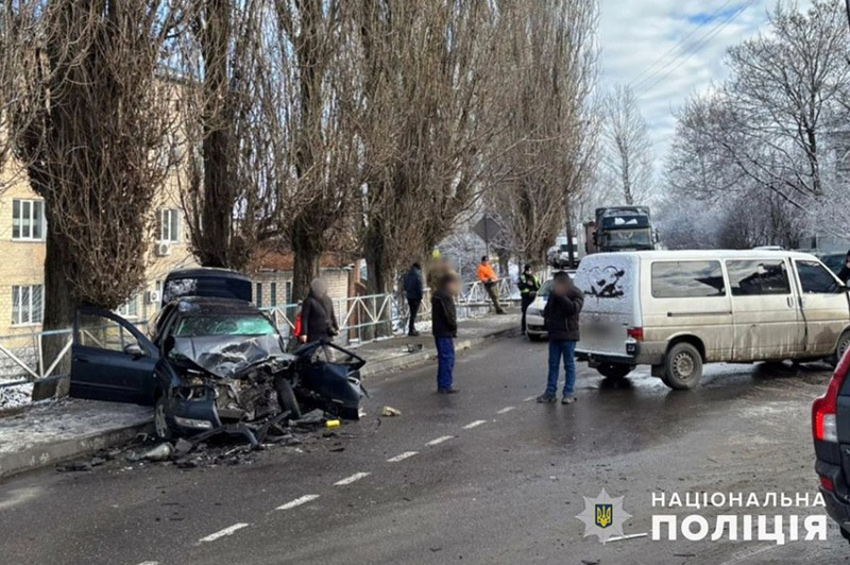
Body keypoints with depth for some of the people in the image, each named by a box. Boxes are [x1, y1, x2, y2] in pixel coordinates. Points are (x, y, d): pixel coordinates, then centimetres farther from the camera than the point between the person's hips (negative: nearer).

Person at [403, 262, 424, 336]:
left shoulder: (407, 275, 9)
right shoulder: (418, 275, -13)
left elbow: (405, 286, 14)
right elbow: (420, 287, -15)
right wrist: (420, 296, -10)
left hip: (409, 296, 7)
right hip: (416, 297, -7)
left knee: (412, 313, 17)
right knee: (414, 314, -3)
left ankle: (412, 329, 24)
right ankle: (411, 330, -3)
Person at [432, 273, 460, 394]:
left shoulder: (437, 295, 14)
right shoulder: (445, 297, -17)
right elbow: (448, 315, -21)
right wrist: (454, 327, -7)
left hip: (439, 332, 10)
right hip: (445, 333, -10)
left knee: (444, 358, 16)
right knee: (448, 358, -5)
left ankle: (442, 385, 22)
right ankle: (446, 386, -3)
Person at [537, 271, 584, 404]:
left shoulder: (576, 294, -6)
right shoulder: (554, 293, 12)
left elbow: (574, 308, -25)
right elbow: (547, 310, 23)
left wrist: (561, 296, -25)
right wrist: (547, 319, 6)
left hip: (568, 334, -6)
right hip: (554, 333, 6)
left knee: (569, 364, 1)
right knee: (553, 364, 9)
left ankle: (569, 393, 6)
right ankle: (550, 392, 14)